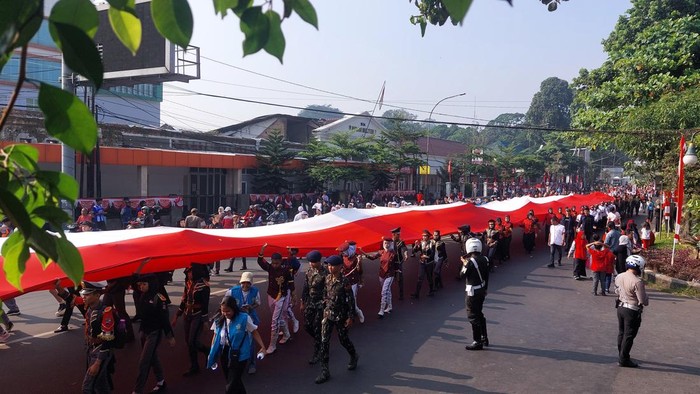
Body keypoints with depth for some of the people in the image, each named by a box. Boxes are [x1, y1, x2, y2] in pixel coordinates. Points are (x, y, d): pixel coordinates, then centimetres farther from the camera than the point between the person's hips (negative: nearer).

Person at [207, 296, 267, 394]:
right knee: (235, 381, 20)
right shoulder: (219, 320, -1)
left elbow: (254, 332, -6)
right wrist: (212, 355, 5)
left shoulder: (244, 318, -15)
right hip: (224, 354, 5)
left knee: (231, 385, -5)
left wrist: (262, 347, -9)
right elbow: (215, 337, 6)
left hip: (239, 355, -5)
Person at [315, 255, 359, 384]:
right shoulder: (327, 278, -1)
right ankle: (325, 371, 5)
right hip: (328, 314, 5)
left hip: (340, 316, -5)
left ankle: (354, 357, 44)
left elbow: (350, 300, -14)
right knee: (324, 341, -1)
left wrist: (350, 317, -13)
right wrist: (324, 307, 13)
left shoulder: (344, 282, -18)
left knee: (343, 339, 13)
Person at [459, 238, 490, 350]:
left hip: (473, 292, -8)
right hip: (482, 290, 8)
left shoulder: (470, 261, -22)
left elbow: (462, 275, -13)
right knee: (479, 314, 21)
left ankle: (477, 342, 7)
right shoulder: (485, 259, 1)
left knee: (473, 316, 2)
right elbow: (486, 275, 10)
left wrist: (464, 263, 0)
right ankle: (484, 338, 29)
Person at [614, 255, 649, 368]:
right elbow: (644, 301, -19)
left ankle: (622, 355, 32)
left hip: (620, 307, 7)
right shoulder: (637, 282, -24)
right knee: (629, 335, 4)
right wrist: (646, 297, 1)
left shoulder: (619, 277, -2)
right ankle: (624, 359, 11)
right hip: (632, 311, -7)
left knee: (621, 333, 19)